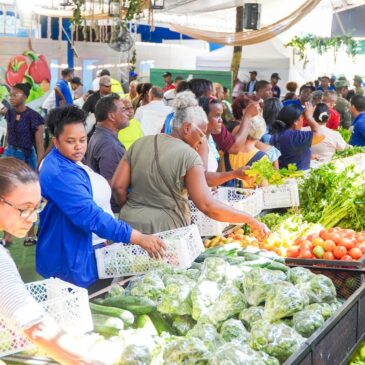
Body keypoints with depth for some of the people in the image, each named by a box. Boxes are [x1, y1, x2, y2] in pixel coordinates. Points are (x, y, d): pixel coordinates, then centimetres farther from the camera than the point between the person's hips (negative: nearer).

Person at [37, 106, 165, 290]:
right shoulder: (59, 173, -25)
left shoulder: (70, 163, 9)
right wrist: (139, 238, -39)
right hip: (73, 259, -10)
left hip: (90, 251, 10)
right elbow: (89, 214, -35)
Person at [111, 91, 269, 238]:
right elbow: (207, 206, -19)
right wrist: (249, 220, -14)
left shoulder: (140, 144, 4)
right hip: (165, 228, -5)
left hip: (130, 224, 5)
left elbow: (118, 186, 1)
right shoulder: (189, 156, -12)